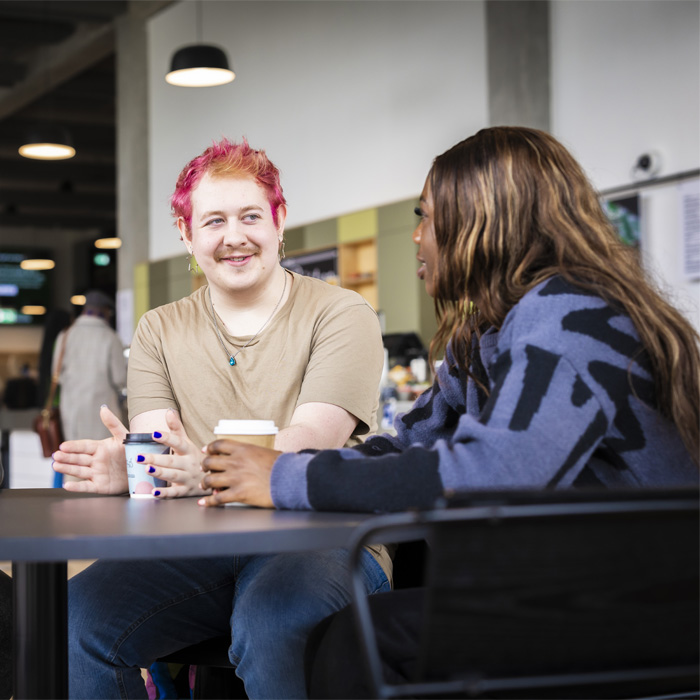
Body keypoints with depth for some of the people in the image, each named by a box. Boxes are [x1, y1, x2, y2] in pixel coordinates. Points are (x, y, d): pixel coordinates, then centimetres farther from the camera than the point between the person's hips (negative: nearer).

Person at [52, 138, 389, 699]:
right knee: (75, 617, -23)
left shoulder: (340, 314, 2)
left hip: (320, 538, -3)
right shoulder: (160, 331, 16)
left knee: (270, 625, -37)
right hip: (201, 549, 4)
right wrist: (127, 465, -24)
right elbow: (158, 452, 3)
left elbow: (314, 439, -13)